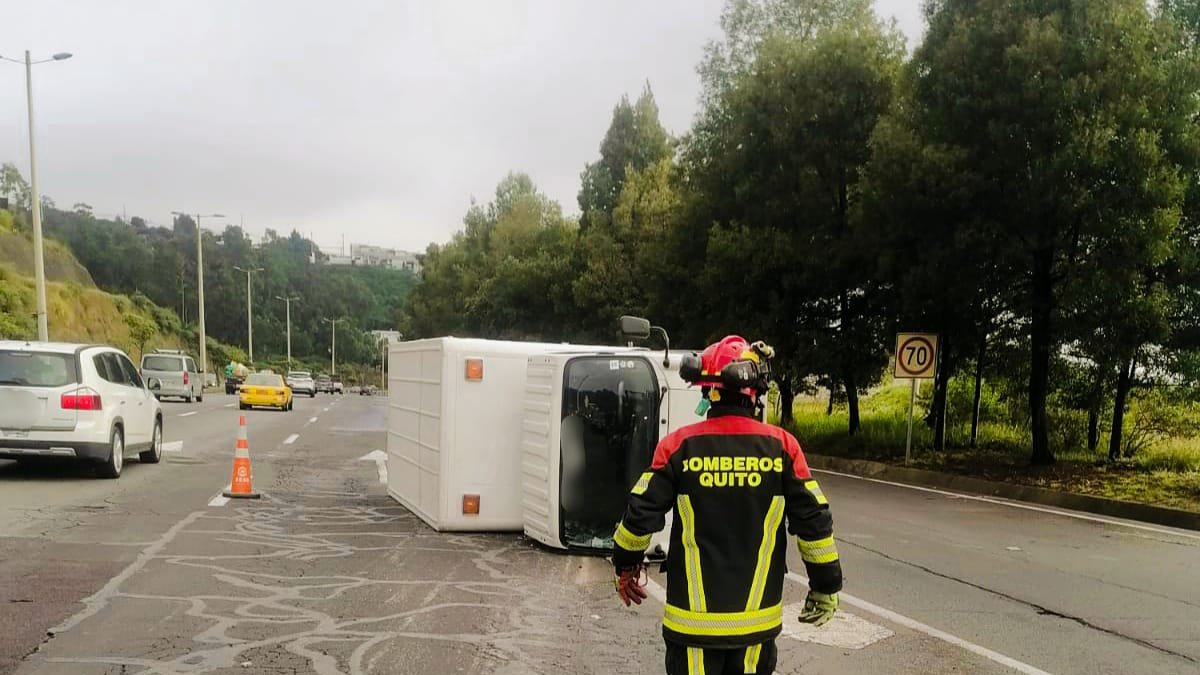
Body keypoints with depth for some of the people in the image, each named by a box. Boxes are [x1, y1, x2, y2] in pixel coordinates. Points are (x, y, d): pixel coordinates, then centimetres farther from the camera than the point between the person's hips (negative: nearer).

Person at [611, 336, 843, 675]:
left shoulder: (680, 445, -9)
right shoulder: (782, 446, -7)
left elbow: (641, 515, -6)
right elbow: (814, 522, -5)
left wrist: (626, 567, 13)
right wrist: (826, 586, 10)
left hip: (694, 615, -1)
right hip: (756, 616, 1)